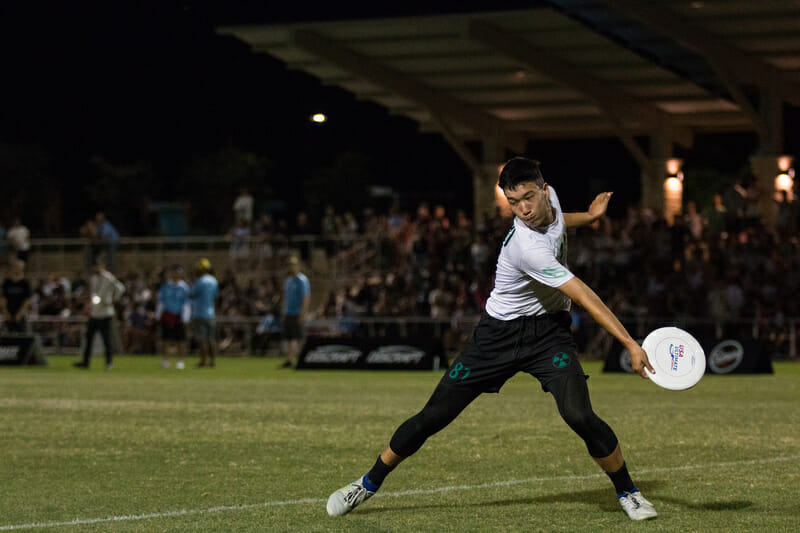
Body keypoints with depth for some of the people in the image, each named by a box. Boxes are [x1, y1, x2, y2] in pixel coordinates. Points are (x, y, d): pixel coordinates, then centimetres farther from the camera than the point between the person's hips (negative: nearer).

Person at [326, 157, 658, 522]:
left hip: (549, 330, 4)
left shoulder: (549, 198, -8)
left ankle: (628, 492, 2)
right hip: (501, 332, -4)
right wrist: (630, 344, -33)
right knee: (435, 415, 0)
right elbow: (583, 296, -33)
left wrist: (588, 217, 14)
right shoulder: (525, 247, -31)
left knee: (579, 416, -18)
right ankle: (369, 484, 19)